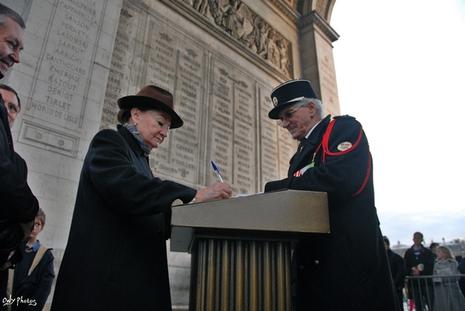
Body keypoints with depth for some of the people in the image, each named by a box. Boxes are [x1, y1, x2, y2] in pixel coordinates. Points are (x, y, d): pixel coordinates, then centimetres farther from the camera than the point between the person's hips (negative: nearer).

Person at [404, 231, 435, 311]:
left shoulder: (428, 252, 8)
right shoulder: (408, 253, 9)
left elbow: (431, 266, -1)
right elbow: (406, 267, 6)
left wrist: (420, 271, -13)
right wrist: (413, 270, -12)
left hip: (426, 281, -1)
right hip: (414, 282, 1)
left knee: (431, 304, -4)